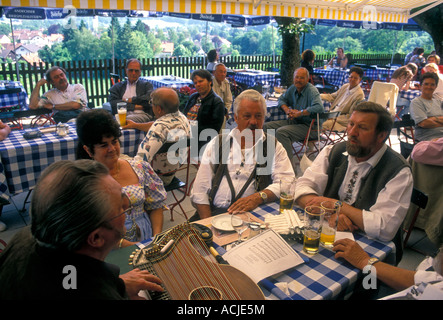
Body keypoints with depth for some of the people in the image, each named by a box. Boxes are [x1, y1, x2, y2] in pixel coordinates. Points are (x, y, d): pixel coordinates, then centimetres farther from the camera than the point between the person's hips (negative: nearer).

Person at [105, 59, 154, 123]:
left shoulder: (146, 85, 21)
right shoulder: (117, 87, 22)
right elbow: (113, 104, 3)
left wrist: (130, 100, 3)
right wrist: (135, 106, -3)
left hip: (143, 114, -1)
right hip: (123, 115, 2)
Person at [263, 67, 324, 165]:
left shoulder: (312, 90, -15)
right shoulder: (293, 88, 8)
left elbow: (319, 108, -31)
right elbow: (282, 99, 23)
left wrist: (299, 113, -24)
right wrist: (287, 109, 1)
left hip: (309, 126, -9)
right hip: (293, 121, 9)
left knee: (281, 132, -32)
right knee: (266, 126, 0)